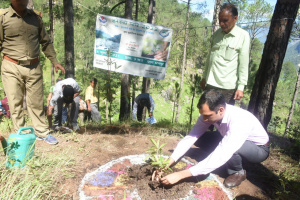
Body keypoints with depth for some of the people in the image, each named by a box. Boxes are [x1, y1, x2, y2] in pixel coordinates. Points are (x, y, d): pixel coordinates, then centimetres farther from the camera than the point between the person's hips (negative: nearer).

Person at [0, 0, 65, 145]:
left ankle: (42, 132, 19)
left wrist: (54, 61, 11)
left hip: (34, 67, 2)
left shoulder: (36, 17, 10)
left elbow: (46, 42, 16)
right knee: (15, 103, 4)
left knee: (36, 102, 7)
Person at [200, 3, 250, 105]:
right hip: (210, 84, 5)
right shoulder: (217, 33, 11)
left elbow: (243, 64, -7)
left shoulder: (243, 36, -5)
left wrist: (241, 87, -10)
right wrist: (204, 77, 18)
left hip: (227, 86, -5)